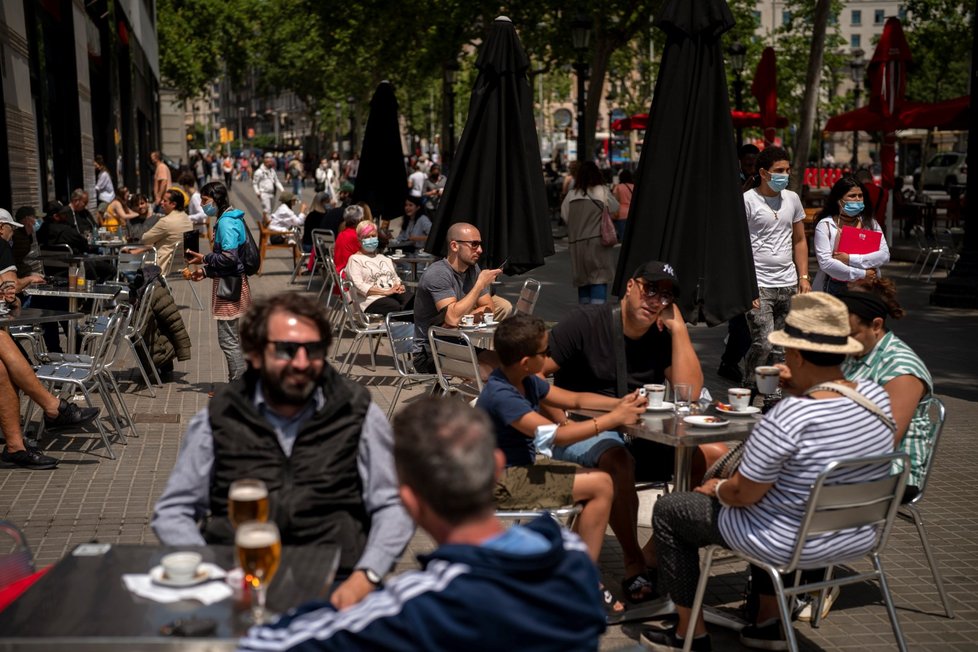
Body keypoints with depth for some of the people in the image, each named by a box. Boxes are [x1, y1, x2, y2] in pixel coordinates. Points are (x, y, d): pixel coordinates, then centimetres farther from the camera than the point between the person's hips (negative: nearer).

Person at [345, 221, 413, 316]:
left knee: (415, 300, -32)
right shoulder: (355, 259, 11)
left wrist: (400, 286, 0)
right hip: (373, 298, -6)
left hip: (394, 294, 6)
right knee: (396, 307, -40)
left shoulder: (384, 258, 33)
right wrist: (386, 292, -13)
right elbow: (359, 286, -4)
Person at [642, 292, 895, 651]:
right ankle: (769, 622, 38)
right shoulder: (877, 395, -9)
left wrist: (717, 488, -1)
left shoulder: (786, 418, -30)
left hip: (791, 543, -7)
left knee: (668, 510, 12)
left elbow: (742, 494, -21)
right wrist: (800, 391, 10)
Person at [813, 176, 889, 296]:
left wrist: (850, 259, -15)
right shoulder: (825, 225, -3)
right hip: (834, 289, -3)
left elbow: (884, 256, -4)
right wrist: (862, 274, -13)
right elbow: (825, 262, -14)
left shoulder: (870, 223, 8)